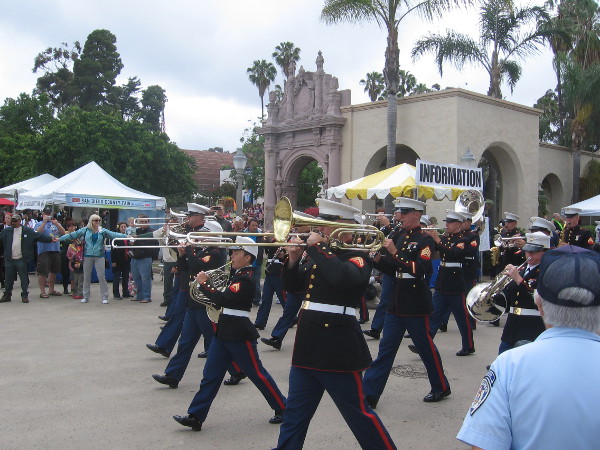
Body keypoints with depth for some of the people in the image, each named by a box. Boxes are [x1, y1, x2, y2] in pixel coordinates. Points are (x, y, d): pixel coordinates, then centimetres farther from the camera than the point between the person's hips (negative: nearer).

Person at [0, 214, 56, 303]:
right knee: (8, 278, 11)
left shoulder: (28, 230, -1)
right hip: (9, 259, 3)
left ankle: (25, 295, 11)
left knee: (24, 278, 2)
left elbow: (39, 236, -6)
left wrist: (50, 239, -14)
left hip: (21, 259, -3)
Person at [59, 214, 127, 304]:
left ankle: (104, 297, 3)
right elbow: (72, 235, 6)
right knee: (86, 277, 8)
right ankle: (86, 297, 18)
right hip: (87, 256, 1)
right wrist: (60, 238, 5)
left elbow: (114, 235, -4)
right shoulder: (85, 230, 3)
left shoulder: (103, 231, 3)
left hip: (99, 256, -1)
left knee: (101, 276, -4)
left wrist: (126, 236, -14)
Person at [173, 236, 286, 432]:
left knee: (256, 373, 3)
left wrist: (204, 283, -18)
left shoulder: (246, 279, -18)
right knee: (211, 375, 7)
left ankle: (283, 409, 18)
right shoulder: (237, 274, 13)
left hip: (239, 334, -9)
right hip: (224, 331, 9)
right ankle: (195, 416, 10)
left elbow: (224, 299, -28)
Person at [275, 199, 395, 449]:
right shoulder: (318, 256, 13)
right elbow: (292, 286, 15)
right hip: (308, 346, 7)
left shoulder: (357, 258, -9)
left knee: (357, 413, 5)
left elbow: (342, 277, -32)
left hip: (338, 349, -7)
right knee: (294, 414, 13)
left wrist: (318, 247, -21)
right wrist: (294, 259, -2)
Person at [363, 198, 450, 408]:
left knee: (426, 347, 8)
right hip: (396, 303, 7)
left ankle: (441, 388, 28)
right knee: (386, 349, 5)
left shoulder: (425, 240, -11)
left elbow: (420, 270, -24)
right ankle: (369, 393, 6)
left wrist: (395, 252, -27)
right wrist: (378, 258, -5)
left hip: (416, 305, -7)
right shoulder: (399, 237, 11)